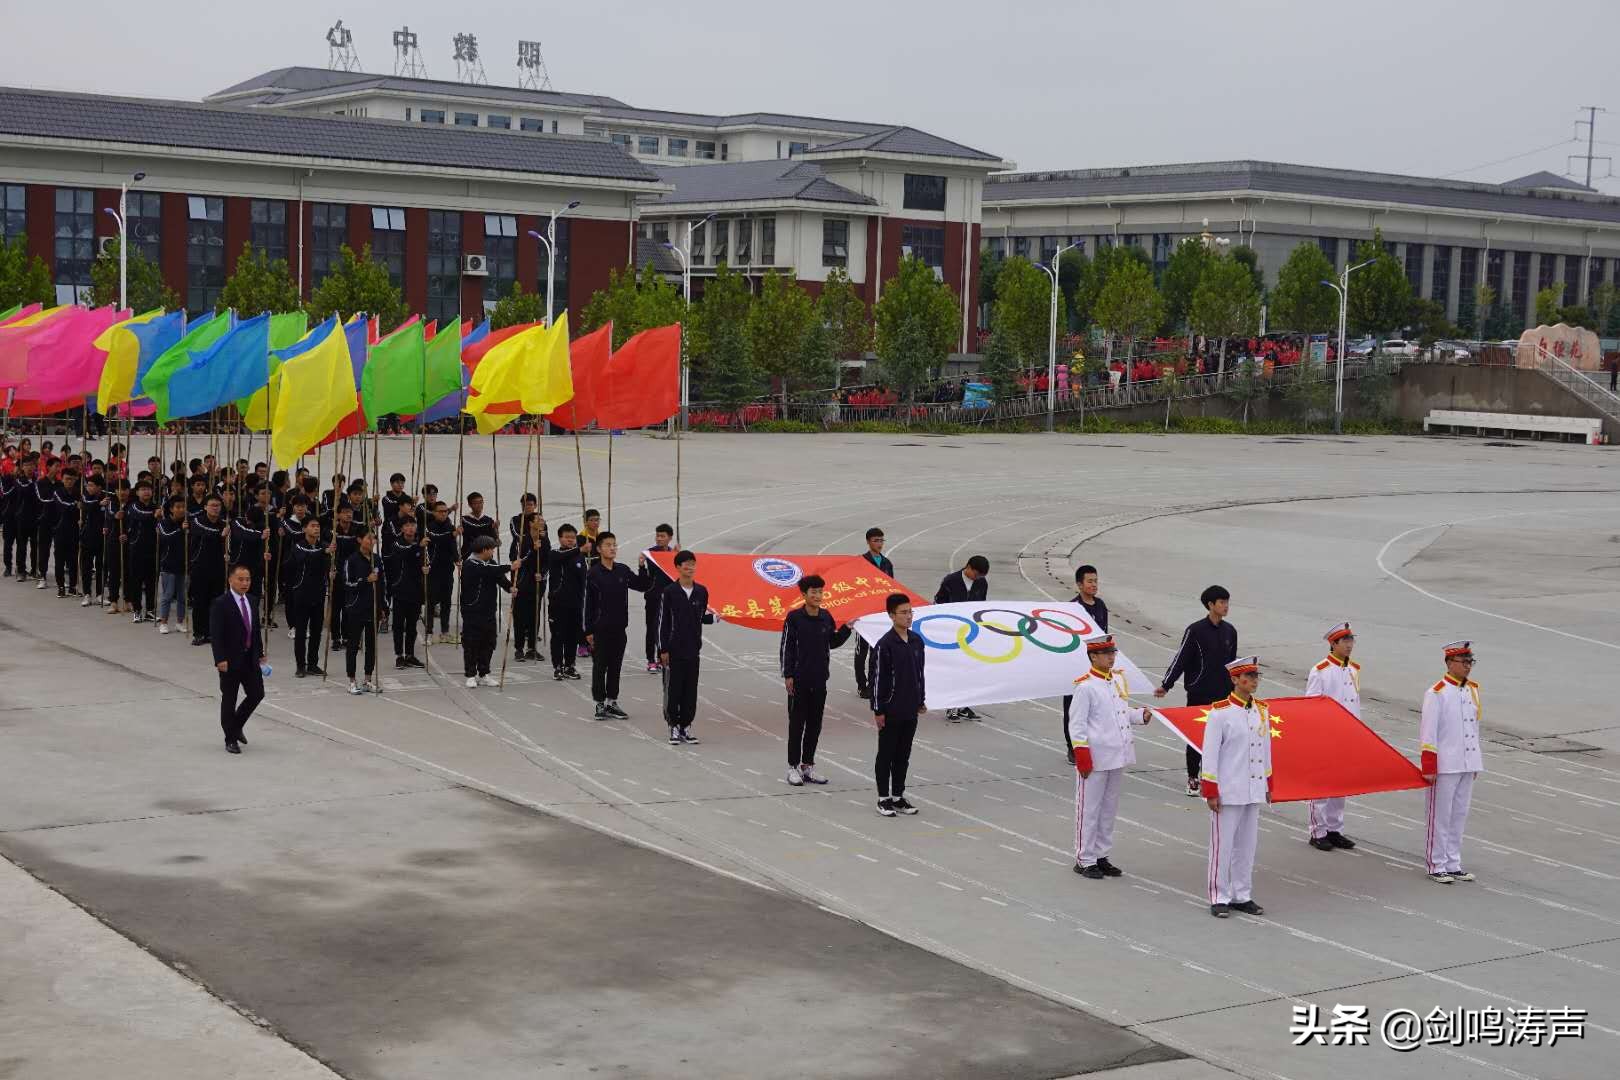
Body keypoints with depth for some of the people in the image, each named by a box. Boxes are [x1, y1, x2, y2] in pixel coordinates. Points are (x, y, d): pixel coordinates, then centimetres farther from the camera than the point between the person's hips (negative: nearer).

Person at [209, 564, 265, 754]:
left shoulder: (251, 602, 9)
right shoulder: (220, 604, -12)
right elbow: (215, 635, -16)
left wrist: (260, 654, 14)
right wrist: (220, 659, -22)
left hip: (250, 659, 6)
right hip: (230, 660, -6)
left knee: (257, 694, 8)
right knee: (229, 700, 3)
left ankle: (237, 726, 30)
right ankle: (231, 739, 14)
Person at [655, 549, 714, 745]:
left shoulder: (701, 592, 5)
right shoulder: (669, 592, -6)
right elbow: (662, 622, -5)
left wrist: (713, 617, -3)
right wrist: (663, 650, -7)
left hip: (693, 650, 3)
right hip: (673, 650, -3)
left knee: (690, 690, 6)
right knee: (673, 690, 1)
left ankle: (686, 726, 15)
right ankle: (674, 726, 10)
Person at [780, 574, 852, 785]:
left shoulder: (826, 617, 4)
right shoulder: (794, 617, -10)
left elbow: (833, 642, 16)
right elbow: (786, 647, -8)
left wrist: (847, 628, 2)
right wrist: (787, 675, -11)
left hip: (819, 680, 5)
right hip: (799, 680, -5)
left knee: (815, 724, 10)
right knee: (797, 723, 2)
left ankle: (808, 766, 20)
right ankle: (793, 766, 11)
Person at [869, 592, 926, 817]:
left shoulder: (916, 641, 5)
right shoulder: (884, 645, -14)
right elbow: (876, 678, -13)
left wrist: (921, 700, 15)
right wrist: (878, 710, -13)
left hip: (910, 711, 6)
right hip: (890, 712, -6)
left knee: (903, 756, 12)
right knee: (886, 755, 5)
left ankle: (898, 797, 21)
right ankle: (883, 798, 12)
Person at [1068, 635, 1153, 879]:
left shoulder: (1119, 680, 9)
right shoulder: (1085, 686, -14)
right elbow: (1076, 724, -14)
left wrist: (1141, 715, 3)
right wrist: (1082, 757, -16)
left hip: (1117, 756, 8)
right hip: (1095, 758, -8)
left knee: (1109, 808, 14)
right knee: (1089, 809, 1)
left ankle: (1101, 856, 25)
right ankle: (1084, 860, 10)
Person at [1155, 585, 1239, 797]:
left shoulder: (1230, 631, 6)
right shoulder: (1195, 631, -9)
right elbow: (1181, 659, -9)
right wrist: (1166, 684, -16)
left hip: (1223, 694, 4)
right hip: (1199, 694, -4)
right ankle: (1192, 779, 13)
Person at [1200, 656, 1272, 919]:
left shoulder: (1262, 710, 7)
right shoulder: (1220, 712, -12)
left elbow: (1265, 748, 15)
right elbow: (1209, 753, -10)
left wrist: (1268, 786, 17)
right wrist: (1210, 792, -11)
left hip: (1254, 791, 6)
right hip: (1227, 792, -6)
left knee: (1247, 845, 11)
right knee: (1223, 845, 1)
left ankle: (1242, 896, 21)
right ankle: (1219, 899, 9)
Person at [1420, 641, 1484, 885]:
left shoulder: (1473, 690, 10)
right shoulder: (1437, 693, -11)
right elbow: (1428, 732, -13)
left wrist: (1477, 763, 18)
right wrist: (1429, 767, -15)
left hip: (1468, 764, 7)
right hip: (1445, 765, -7)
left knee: (1460, 815, 12)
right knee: (1440, 817, 1)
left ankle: (1453, 865, 20)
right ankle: (1436, 866, 9)